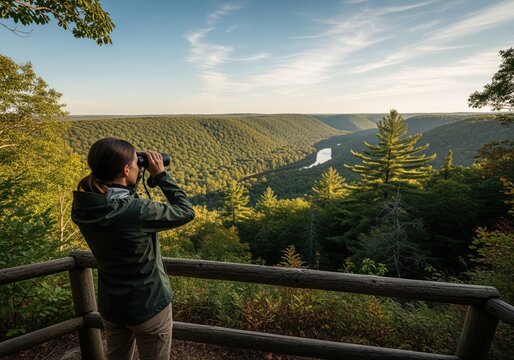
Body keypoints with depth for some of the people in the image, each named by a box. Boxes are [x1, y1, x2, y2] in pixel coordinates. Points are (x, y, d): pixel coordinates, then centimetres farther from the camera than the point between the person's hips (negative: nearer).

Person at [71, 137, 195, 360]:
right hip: (148, 306, -6)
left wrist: (136, 179, -3)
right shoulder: (135, 212, -32)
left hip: (111, 305, 6)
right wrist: (161, 174, -13)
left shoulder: (82, 207, -11)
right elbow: (186, 212, -19)